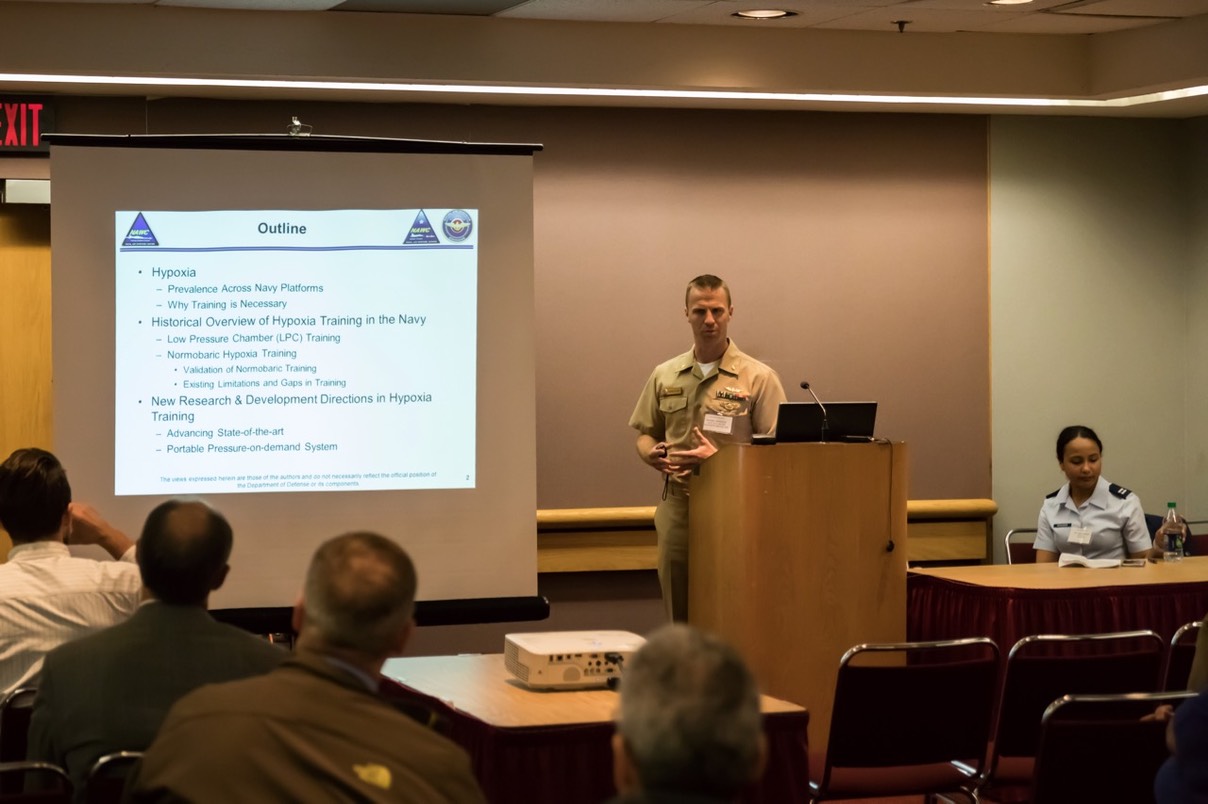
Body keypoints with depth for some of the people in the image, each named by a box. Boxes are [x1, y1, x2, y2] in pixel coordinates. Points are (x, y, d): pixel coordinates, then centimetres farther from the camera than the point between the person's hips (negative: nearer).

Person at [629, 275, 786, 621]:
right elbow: (645, 433, 18)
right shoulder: (664, 376, 11)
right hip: (676, 505, 4)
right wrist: (652, 454, -5)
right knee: (680, 615, 8)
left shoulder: (758, 378, -2)